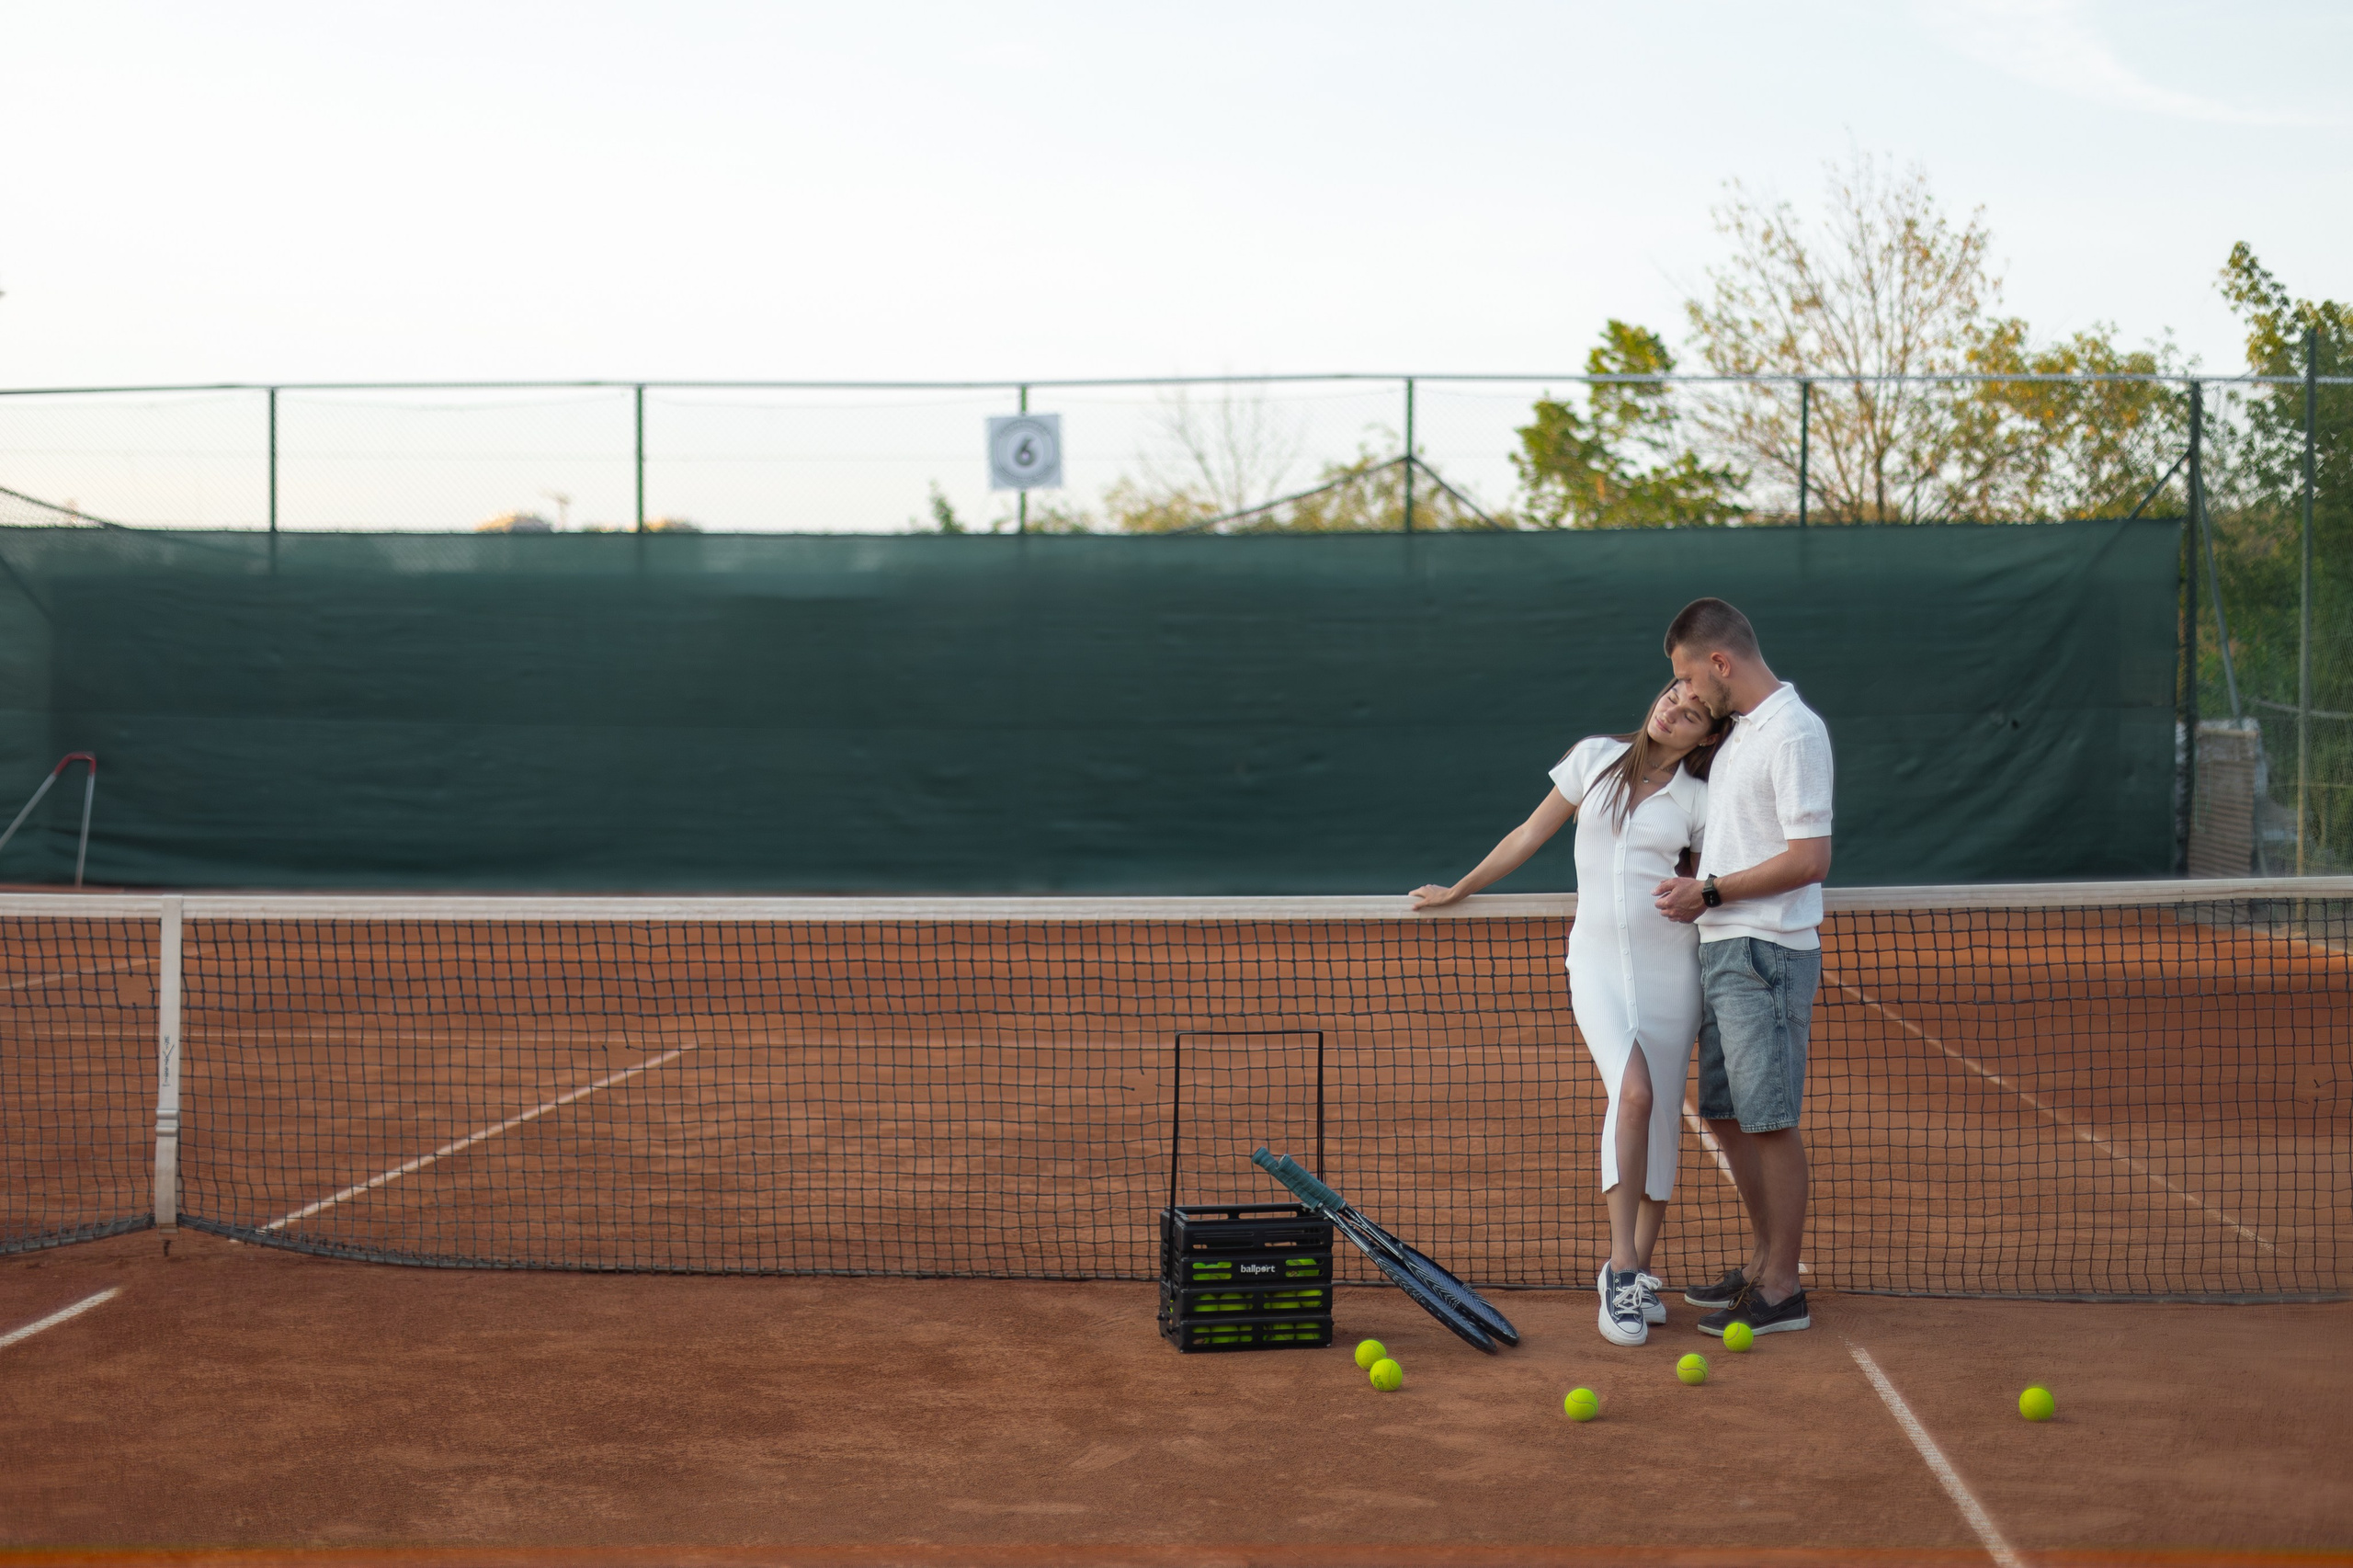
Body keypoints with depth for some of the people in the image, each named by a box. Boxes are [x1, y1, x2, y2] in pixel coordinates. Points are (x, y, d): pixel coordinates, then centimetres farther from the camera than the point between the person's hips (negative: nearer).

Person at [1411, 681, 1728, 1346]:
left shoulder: (1699, 801, 3)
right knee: (1634, 1092, -22)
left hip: (1669, 962, 1)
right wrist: (1458, 891, 19)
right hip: (1597, 960, -1)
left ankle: (1636, 1272, 17)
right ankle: (1621, 1270, -19)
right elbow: (1531, 834, 14)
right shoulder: (1594, 758, 5)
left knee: (1661, 1117, 2)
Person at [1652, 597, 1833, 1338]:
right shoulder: (1739, 732, 15)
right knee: (1726, 1114, 15)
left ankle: (1782, 1290, 4)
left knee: (1770, 1122, -4)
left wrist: (1711, 893, -15)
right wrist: (1690, 886, 13)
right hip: (1720, 948, 10)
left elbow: (1810, 858, -19)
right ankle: (1763, 1258, 28)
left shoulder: (1794, 733, -14)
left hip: (1767, 953, -10)